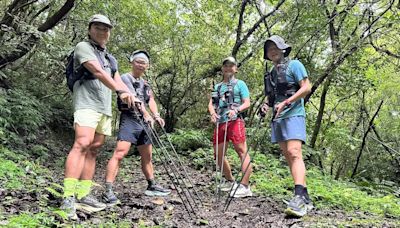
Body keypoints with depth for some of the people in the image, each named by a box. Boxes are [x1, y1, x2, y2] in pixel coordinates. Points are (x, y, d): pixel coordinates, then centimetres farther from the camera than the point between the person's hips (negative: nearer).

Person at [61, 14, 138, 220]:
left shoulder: (110, 58, 25)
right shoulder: (83, 47, 1)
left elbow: (118, 81, 16)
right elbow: (98, 72, -14)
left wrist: (133, 98, -2)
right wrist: (120, 91, -24)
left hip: (105, 109, 8)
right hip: (87, 104, -8)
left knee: (93, 150, 4)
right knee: (82, 144, -22)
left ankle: (83, 195, 7)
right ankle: (68, 198, -26)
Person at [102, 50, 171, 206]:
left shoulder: (145, 83, 20)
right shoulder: (125, 78, -2)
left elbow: (151, 100, 7)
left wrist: (156, 115, -11)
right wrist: (147, 115, -23)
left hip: (143, 122, 8)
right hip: (129, 119, -8)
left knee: (147, 156, 14)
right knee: (120, 153, -19)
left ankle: (152, 186, 27)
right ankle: (108, 191, -19)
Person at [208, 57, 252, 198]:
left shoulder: (240, 84, 10)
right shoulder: (217, 86, 24)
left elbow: (247, 103, 2)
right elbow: (211, 104, 17)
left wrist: (236, 110, -18)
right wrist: (212, 113, -6)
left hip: (235, 121, -6)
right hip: (220, 122, 6)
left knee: (242, 151, -12)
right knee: (218, 154, 8)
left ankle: (245, 187, -12)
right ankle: (230, 181, 24)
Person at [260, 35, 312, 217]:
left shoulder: (294, 64, 1)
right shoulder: (271, 73, 21)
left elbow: (306, 88, -9)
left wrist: (285, 103, -17)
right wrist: (266, 105, 4)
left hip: (293, 115, -8)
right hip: (278, 118, 8)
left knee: (294, 153, -22)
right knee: (288, 157, 5)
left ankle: (299, 197, -28)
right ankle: (305, 198, 10)